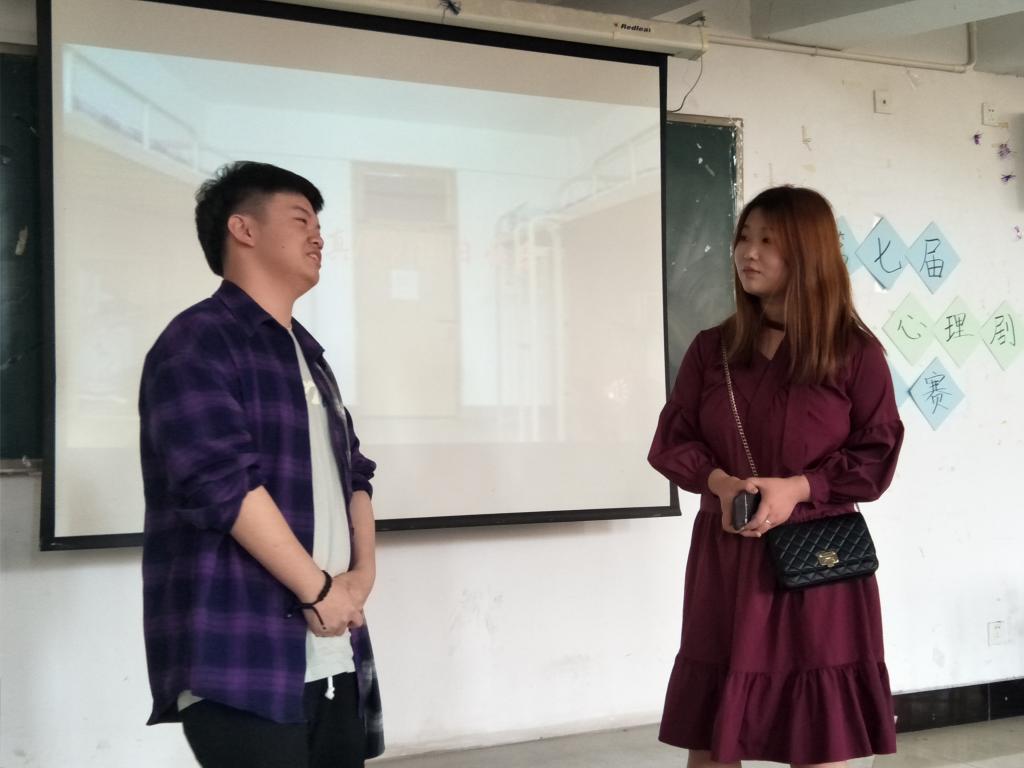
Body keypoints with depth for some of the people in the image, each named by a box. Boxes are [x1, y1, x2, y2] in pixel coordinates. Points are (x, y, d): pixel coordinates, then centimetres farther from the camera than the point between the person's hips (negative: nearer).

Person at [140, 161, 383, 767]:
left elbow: (353, 471, 19)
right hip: (241, 660, -8)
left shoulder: (309, 354, 20)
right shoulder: (198, 341, -7)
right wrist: (318, 588, -13)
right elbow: (222, 481, -18)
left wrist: (363, 571, 2)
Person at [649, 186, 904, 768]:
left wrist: (798, 488, -18)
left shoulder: (855, 351, -3)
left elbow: (878, 455, -4)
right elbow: (671, 440, 5)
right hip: (725, 556, 3)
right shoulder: (711, 349, 5)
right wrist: (719, 482, -14)